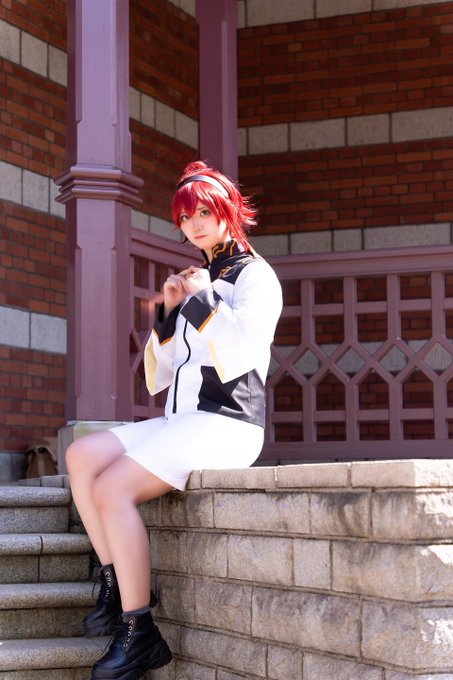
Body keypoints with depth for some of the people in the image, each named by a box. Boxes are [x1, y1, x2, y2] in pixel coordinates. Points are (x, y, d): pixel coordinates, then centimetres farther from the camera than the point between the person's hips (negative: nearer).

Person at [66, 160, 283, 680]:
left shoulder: (254, 275, 2)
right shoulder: (195, 283, 24)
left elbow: (235, 354, -17)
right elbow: (156, 379, 20)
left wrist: (202, 298, -7)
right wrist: (170, 312, 7)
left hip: (225, 421, -8)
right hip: (179, 420, 8)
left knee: (112, 489, -23)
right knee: (81, 455, -12)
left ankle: (139, 634, -19)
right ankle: (114, 583, -10)